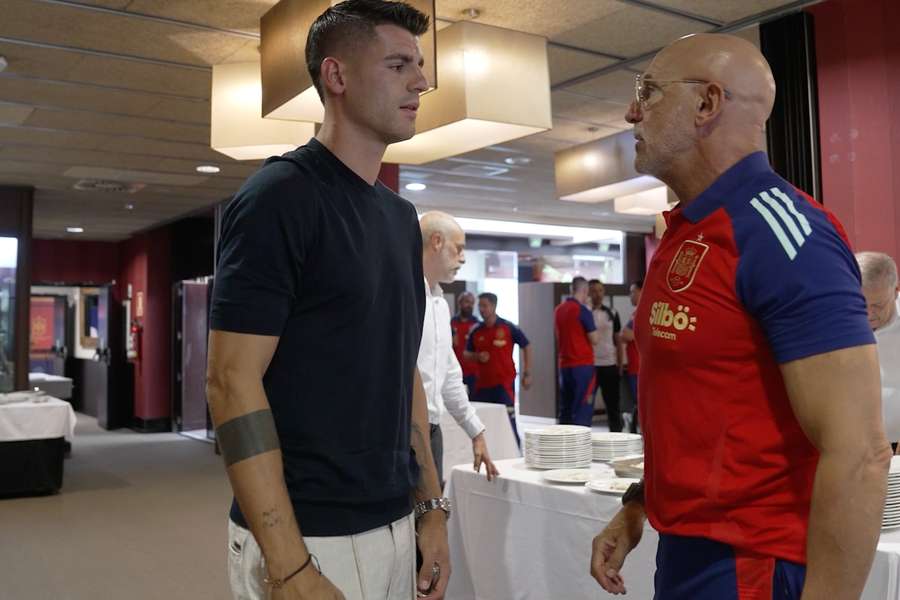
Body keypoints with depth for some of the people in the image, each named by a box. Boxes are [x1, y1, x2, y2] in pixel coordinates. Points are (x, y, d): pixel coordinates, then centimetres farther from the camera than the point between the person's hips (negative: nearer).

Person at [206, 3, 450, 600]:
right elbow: (231, 381, -18)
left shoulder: (401, 216, 9)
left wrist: (431, 505, 10)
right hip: (308, 536, -7)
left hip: (395, 525, 8)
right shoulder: (279, 197, -13)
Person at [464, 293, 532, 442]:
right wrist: (477, 356, -9)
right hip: (482, 382, 5)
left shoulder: (508, 328, -5)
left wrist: (527, 374, 0)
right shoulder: (476, 331, 5)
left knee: (507, 419, -7)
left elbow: (526, 346, 3)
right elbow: (467, 353, 14)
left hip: (504, 382, -4)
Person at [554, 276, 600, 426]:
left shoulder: (558, 310, 8)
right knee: (583, 409, -2)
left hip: (564, 365, 7)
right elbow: (594, 339, -11)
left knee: (565, 409, 11)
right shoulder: (583, 310, -13)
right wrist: (595, 331, 7)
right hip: (582, 365, -7)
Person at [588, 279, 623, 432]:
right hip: (589, 365, -2)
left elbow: (618, 341, 11)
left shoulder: (612, 314, 8)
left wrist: (620, 365, 6)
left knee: (613, 403, 8)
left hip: (610, 365, 2)